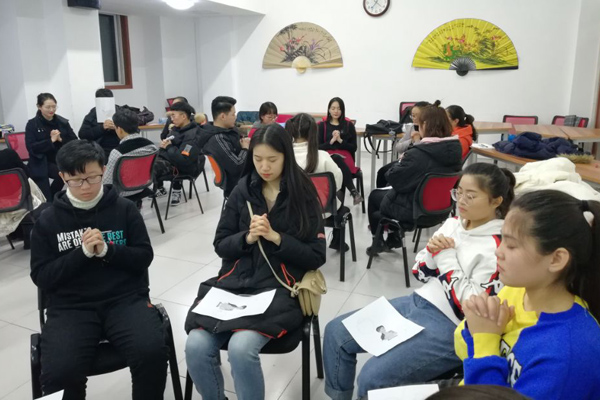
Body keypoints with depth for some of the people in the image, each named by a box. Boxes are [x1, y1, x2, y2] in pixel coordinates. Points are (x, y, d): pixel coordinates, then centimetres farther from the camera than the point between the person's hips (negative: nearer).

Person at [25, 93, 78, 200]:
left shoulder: (63, 122, 3)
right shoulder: (32, 124, -4)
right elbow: (31, 148, -13)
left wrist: (61, 139, -18)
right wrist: (51, 140, -21)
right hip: (41, 163, -2)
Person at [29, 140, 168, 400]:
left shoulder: (124, 209, 5)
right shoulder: (48, 221, 6)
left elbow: (144, 257, 4)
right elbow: (41, 277, 2)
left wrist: (106, 250, -13)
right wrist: (83, 253, -12)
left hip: (126, 299, 0)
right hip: (70, 307, 1)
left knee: (152, 352, -26)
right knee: (58, 373, -24)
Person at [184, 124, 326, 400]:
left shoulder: (303, 196, 0)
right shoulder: (243, 190, 7)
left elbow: (316, 257, -1)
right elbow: (221, 246, 9)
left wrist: (276, 237, -13)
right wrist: (247, 238, -11)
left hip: (280, 288, -3)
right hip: (235, 281, 3)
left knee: (241, 348, -28)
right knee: (196, 346, -19)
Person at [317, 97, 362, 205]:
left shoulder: (349, 125, 12)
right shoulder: (322, 125, 12)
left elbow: (353, 148, 7)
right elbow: (318, 147, 5)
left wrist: (340, 140, -8)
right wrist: (331, 141, -10)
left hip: (345, 157, 0)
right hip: (328, 158, 0)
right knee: (337, 158, -37)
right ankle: (354, 192, -41)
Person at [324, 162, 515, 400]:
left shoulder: (499, 247, -15)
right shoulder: (453, 223, 7)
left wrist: (448, 259, -15)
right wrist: (432, 251, -9)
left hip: (449, 326, -8)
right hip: (417, 302, 8)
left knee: (372, 378, -22)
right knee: (335, 332, 4)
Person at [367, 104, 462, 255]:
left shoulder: (417, 154, -28)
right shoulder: (455, 149, -6)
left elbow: (394, 179, -18)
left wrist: (400, 162, 0)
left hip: (414, 210, -7)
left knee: (374, 195, 22)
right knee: (388, 192, 28)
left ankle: (378, 241, 39)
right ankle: (393, 238, 36)